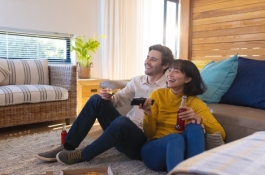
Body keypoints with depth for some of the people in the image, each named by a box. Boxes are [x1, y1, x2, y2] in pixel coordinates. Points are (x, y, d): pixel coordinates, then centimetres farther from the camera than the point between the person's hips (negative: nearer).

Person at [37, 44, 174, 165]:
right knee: (97, 100, -10)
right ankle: (68, 147, -5)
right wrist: (108, 97, -13)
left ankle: (83, 155, -11)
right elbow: (118, 99, 9)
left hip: (142, 140, -6)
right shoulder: (137, 81, 10)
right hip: (124, 131, 6)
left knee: (121, 122, -37)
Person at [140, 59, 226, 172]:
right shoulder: (157, 95, 2)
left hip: (181, 152, 1)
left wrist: (199, 118, -24)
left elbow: (221, 134, -7)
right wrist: (148, 114, -19)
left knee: (194, 126, -30)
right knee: (176, 137, -35)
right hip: (154, 149, -1)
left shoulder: (195, 102, 1)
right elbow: (149, 134, 1)